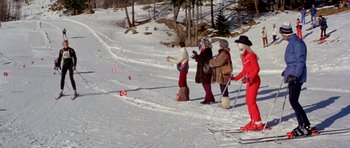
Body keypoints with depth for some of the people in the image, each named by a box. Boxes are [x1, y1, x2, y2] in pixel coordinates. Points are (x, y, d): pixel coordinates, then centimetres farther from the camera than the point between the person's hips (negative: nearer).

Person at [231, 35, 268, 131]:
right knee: (248, 101, 11)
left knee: (251, 101, -10)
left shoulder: (251, 55, -14)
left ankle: (258, 123, -5)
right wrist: (236, 78, 22)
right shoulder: (243, 56, 13)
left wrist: (249, 78, -30)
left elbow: (256, 69, -19)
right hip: (249, 81, 10)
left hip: (254, 80, -9)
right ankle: (253, 121, 19)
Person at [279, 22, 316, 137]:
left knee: (293, 101, -11)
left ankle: (305, 126, -5)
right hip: (292, 76, 10)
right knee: (293, 101, 10)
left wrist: (295, 75, -25)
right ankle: (302, 125, 16)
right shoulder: (292, 42, 16)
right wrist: (287, 71, 35)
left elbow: (300, 61, -20)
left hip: (296, 77, -10)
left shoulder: (297, 43, -14)